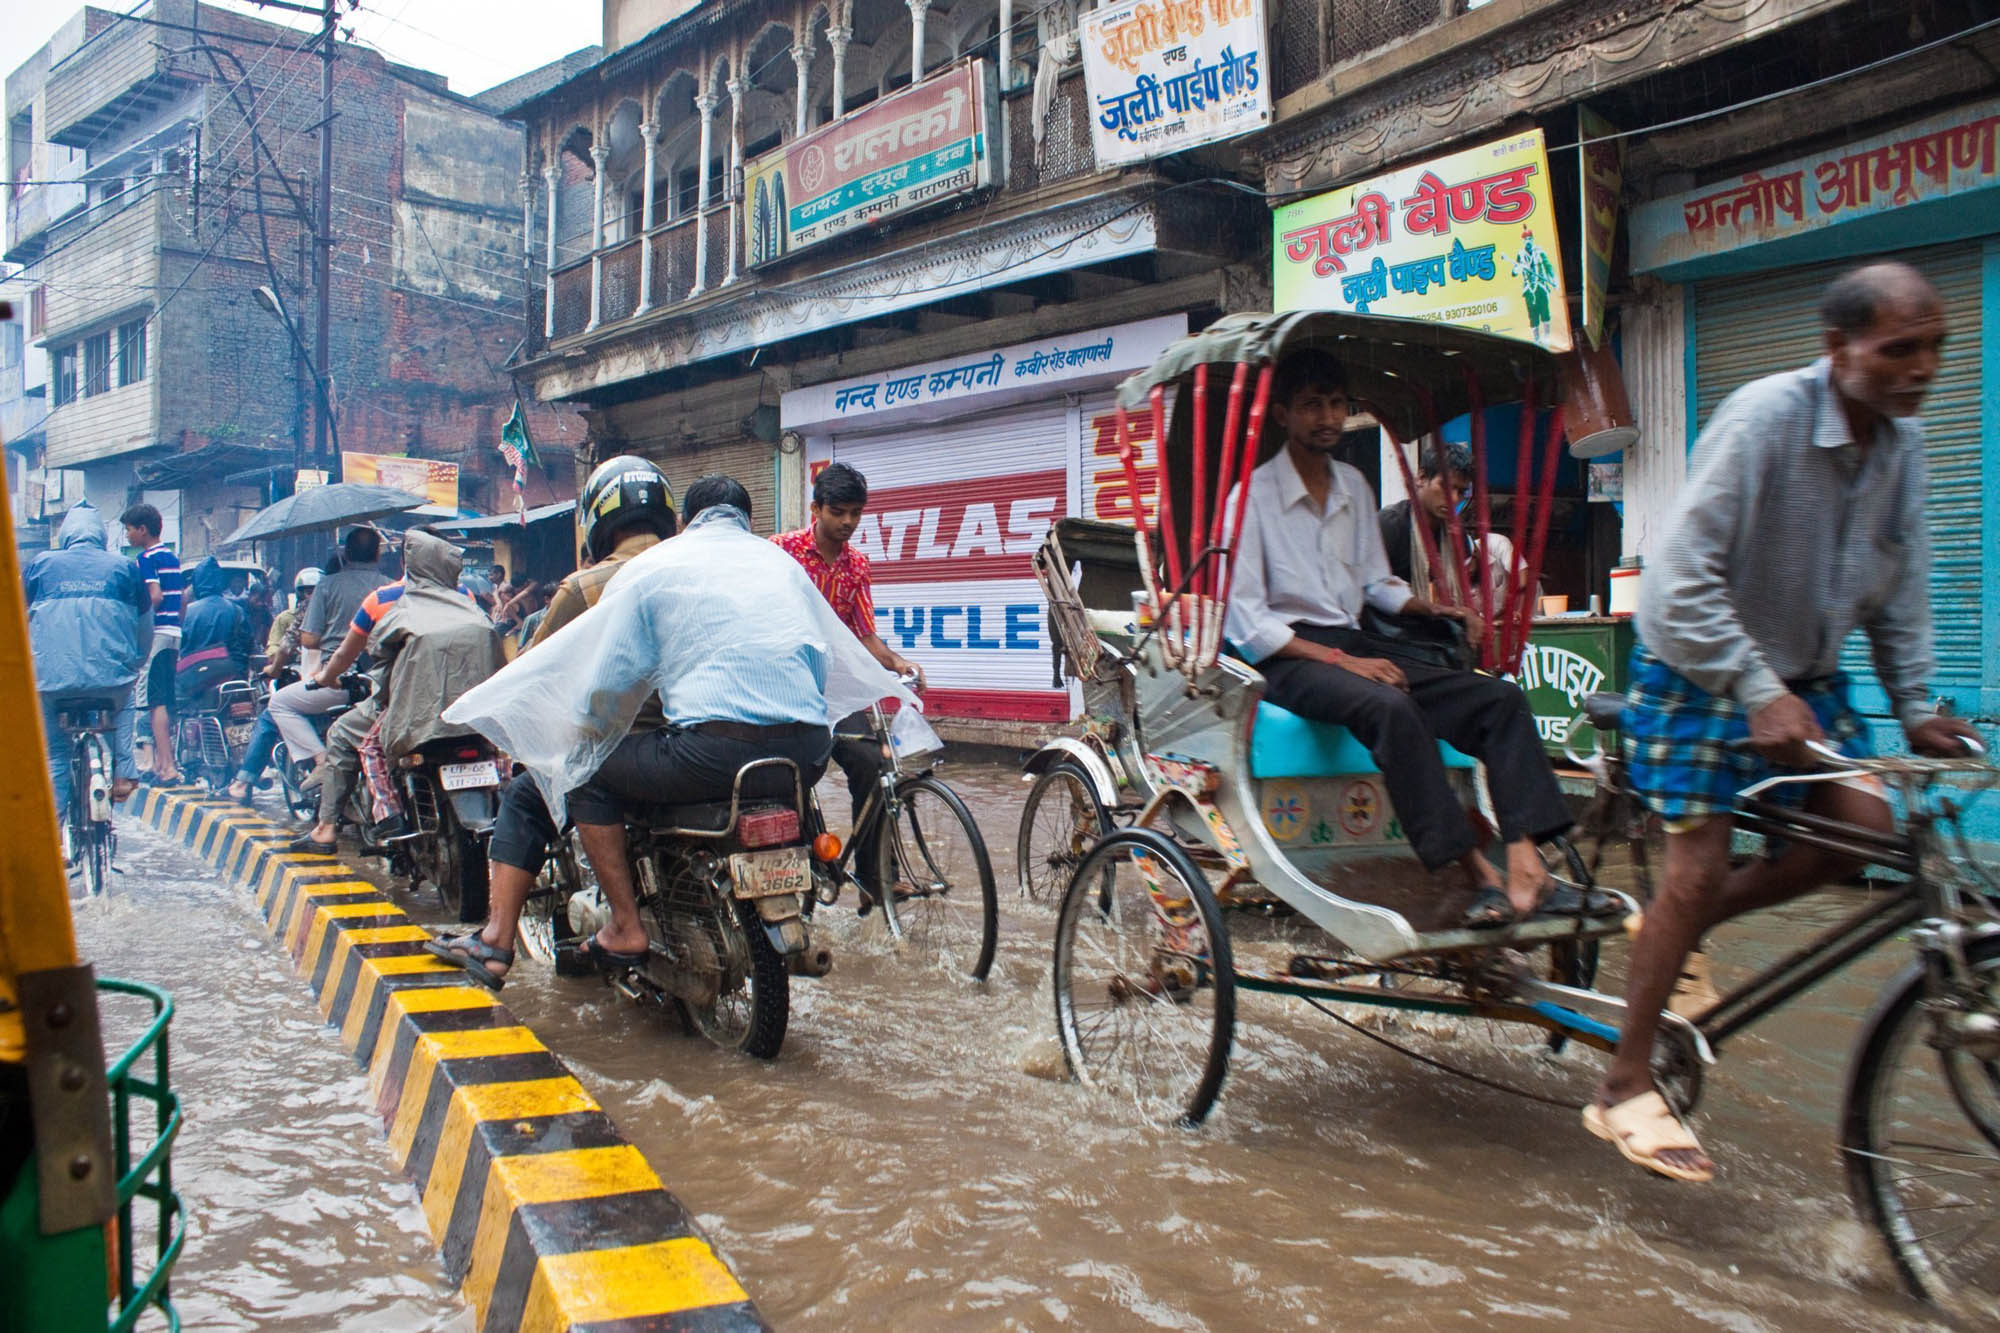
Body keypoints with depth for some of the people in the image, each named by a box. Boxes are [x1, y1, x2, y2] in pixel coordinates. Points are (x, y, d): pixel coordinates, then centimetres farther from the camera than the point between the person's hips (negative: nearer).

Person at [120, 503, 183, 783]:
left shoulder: (147, 557, -9)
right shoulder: (172, 557, 18)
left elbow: (155, 597, -19)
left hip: (157, 633, -9)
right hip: (174, 633, 9)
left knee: (155, 702, -10)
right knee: (164, 701, 15)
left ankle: (167, 766, -15)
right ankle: (159, 761, 22)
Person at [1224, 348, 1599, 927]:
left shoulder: (1353, 487, 16)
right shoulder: (1254, 494, -5)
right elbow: (1248, 622, -12)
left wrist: (1434, 609, 4)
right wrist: (1339, 660, -19)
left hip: (1355, 643, 7)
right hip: (1286, 658, -7)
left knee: (1500, 697, -11)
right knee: (1389, 707, -37)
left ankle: (1525, 867, -23)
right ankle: (1480, 874, -31)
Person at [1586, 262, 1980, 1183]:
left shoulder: (1902, 440, 1)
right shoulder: (1763, 418, -22)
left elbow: (1900, 588, 10)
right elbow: (1688, 579, -27)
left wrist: (1916, 706, 3)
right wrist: (1760, 694, -30)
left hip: (1805, 671, 7)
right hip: (1699, 668, -7)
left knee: (1863, 824, -9)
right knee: (1698, 867, -11)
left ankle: (1682, 929, 14)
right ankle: (1625, 1090, 0)